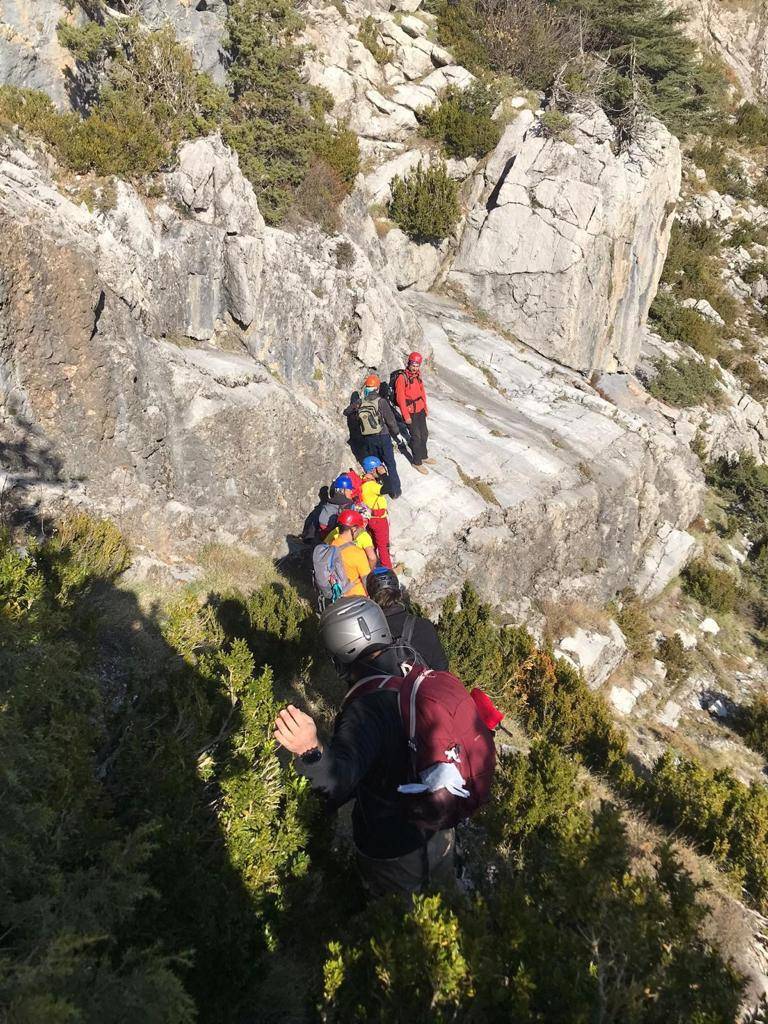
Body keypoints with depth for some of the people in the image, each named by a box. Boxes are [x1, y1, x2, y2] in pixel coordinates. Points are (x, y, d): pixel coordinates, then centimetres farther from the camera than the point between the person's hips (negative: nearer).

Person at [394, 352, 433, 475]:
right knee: (416, 437, -2)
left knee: (424, 434, 18)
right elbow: (400, 398, -19)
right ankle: (417, 463, 10)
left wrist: (425, 407, 18)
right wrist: (406, 416, -18)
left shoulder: (418, 376, 4)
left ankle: (423, 456, 36)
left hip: (420, 410, 7)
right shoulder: (402, 378, -19)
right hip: (410, 412, -7)